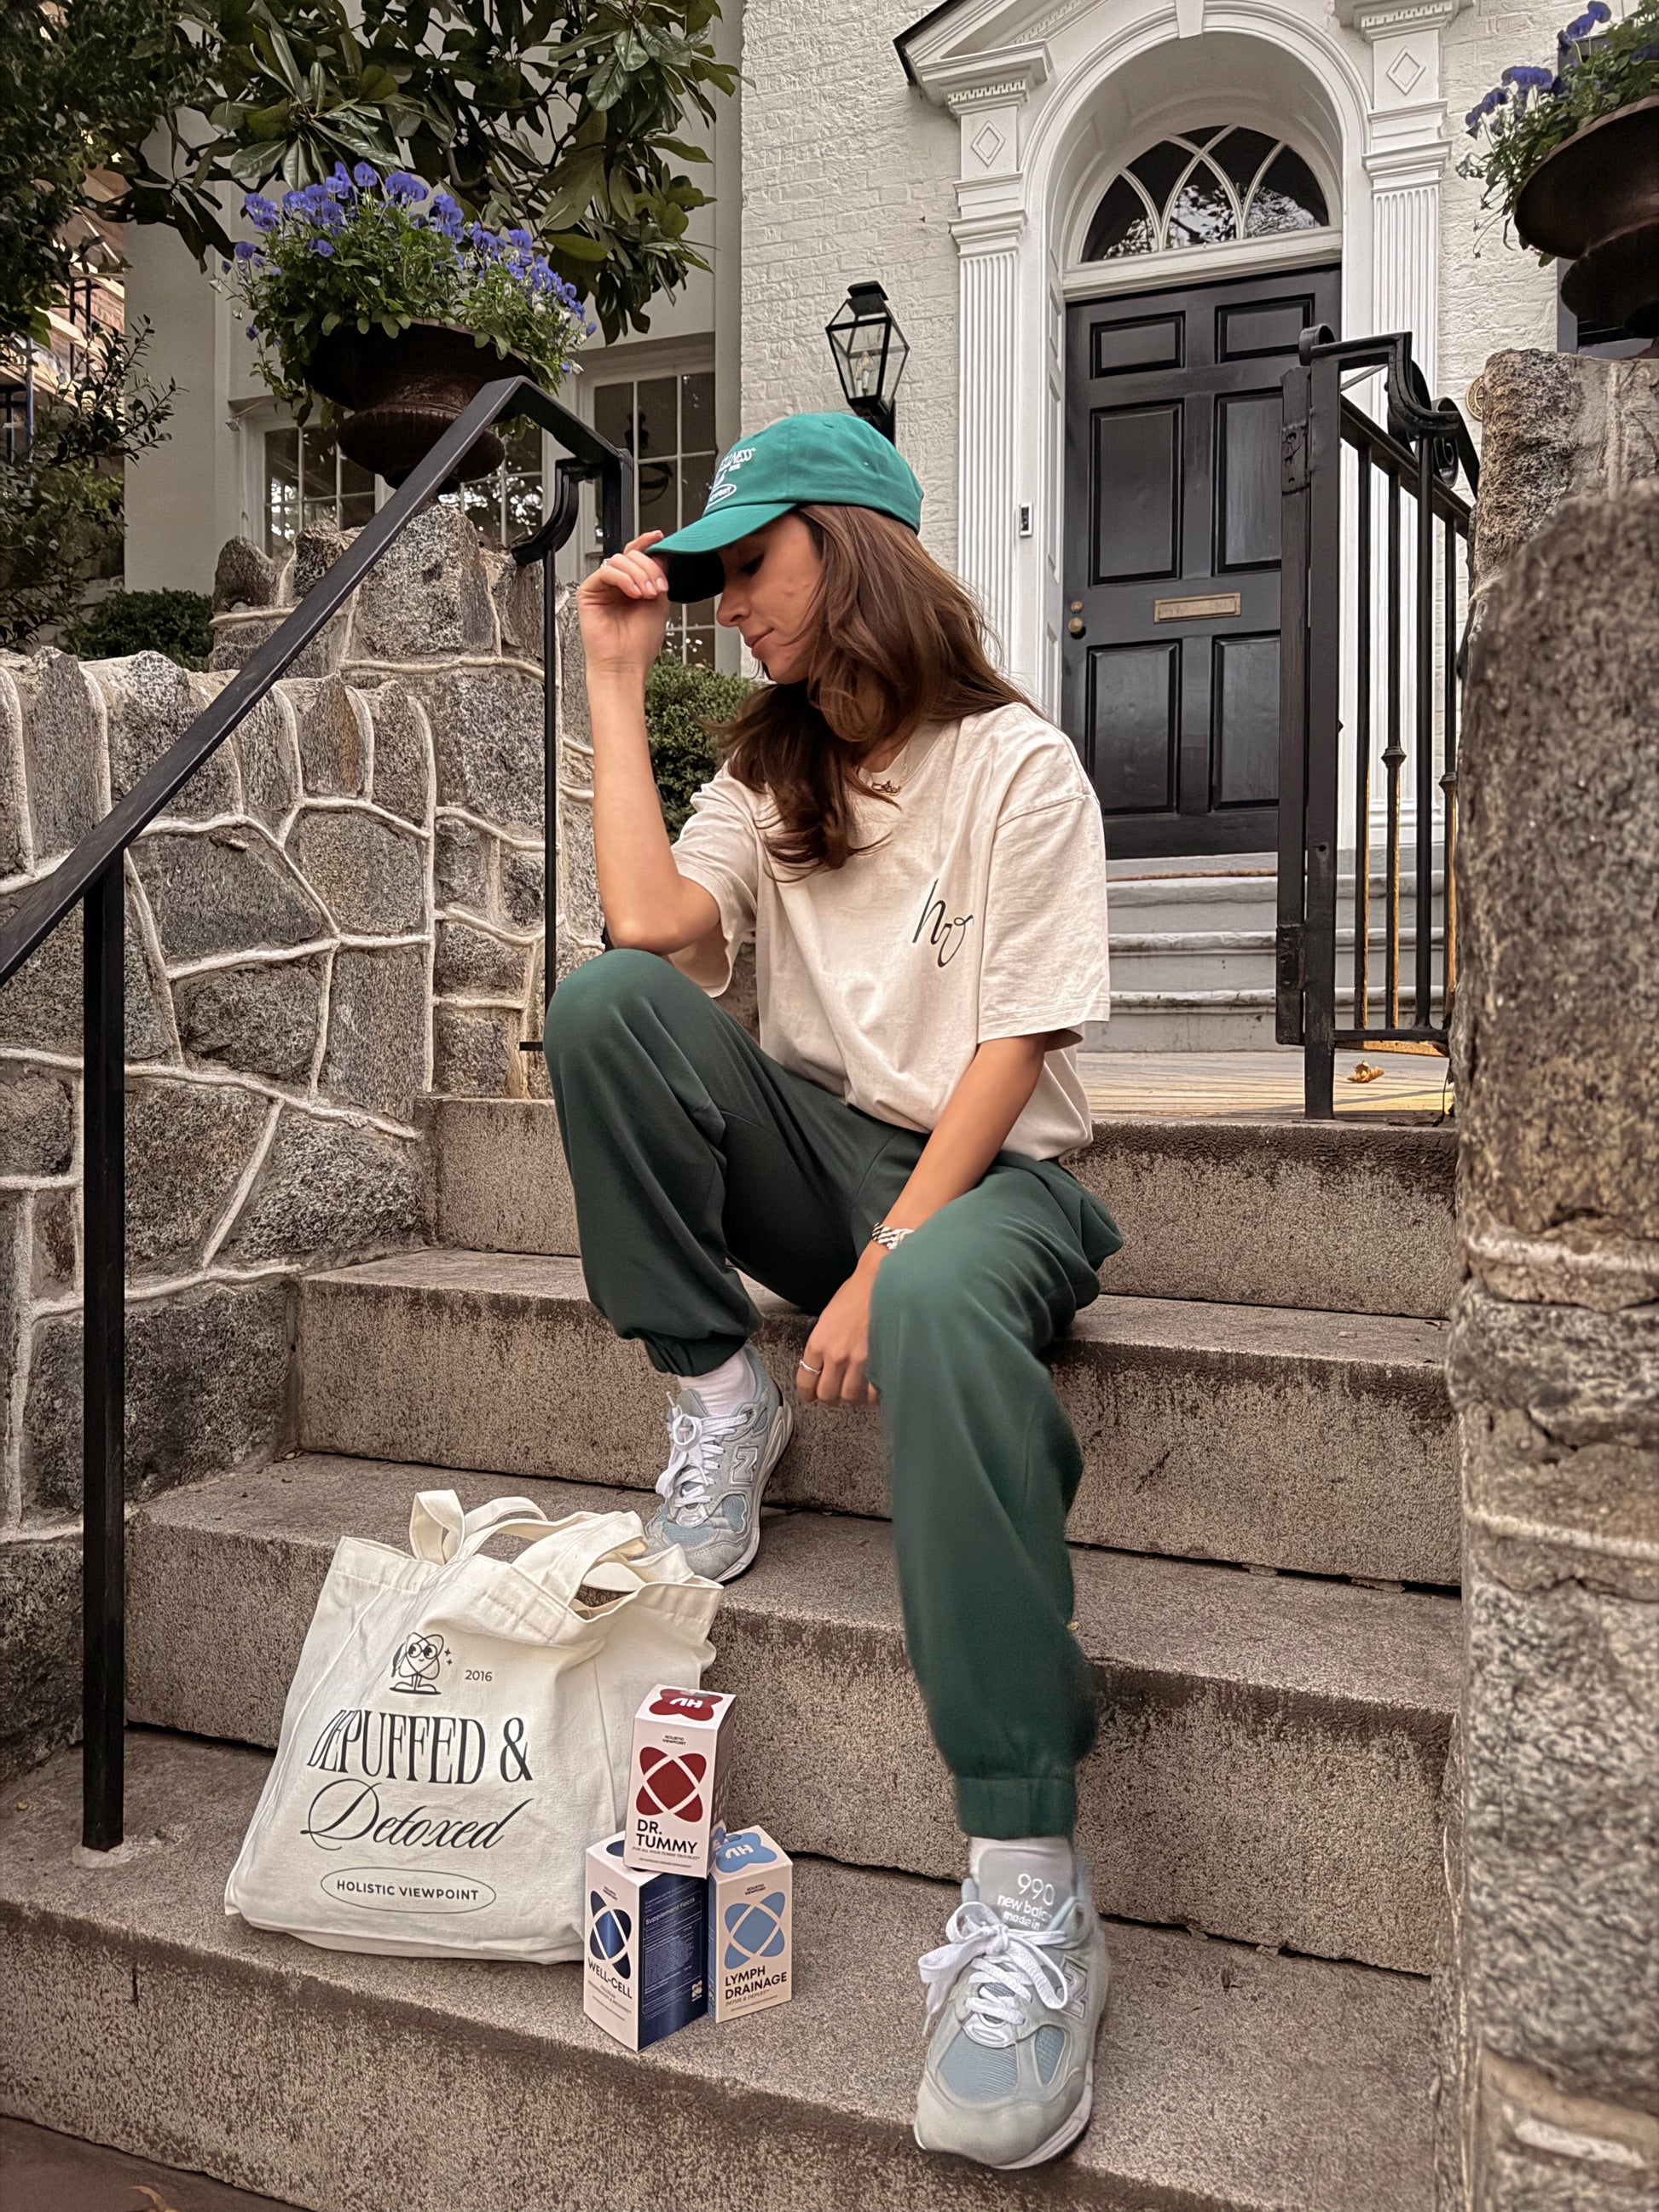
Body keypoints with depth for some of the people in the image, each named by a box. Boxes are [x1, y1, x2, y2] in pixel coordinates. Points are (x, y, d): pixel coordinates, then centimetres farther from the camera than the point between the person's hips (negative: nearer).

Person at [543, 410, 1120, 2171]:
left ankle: (1029, 1888, -39)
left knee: (943, 1305, -41)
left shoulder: (1018, 766, -3)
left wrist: (885, 1267, -22)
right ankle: (719, 1396, -11)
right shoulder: (768, 778, 14)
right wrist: (616, 676, -3)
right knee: (602, 999, -20)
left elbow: (1010, 1054, -11)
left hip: (985, 1173, -4)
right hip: (820, 1157, 5)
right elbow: (653, 927, -8)